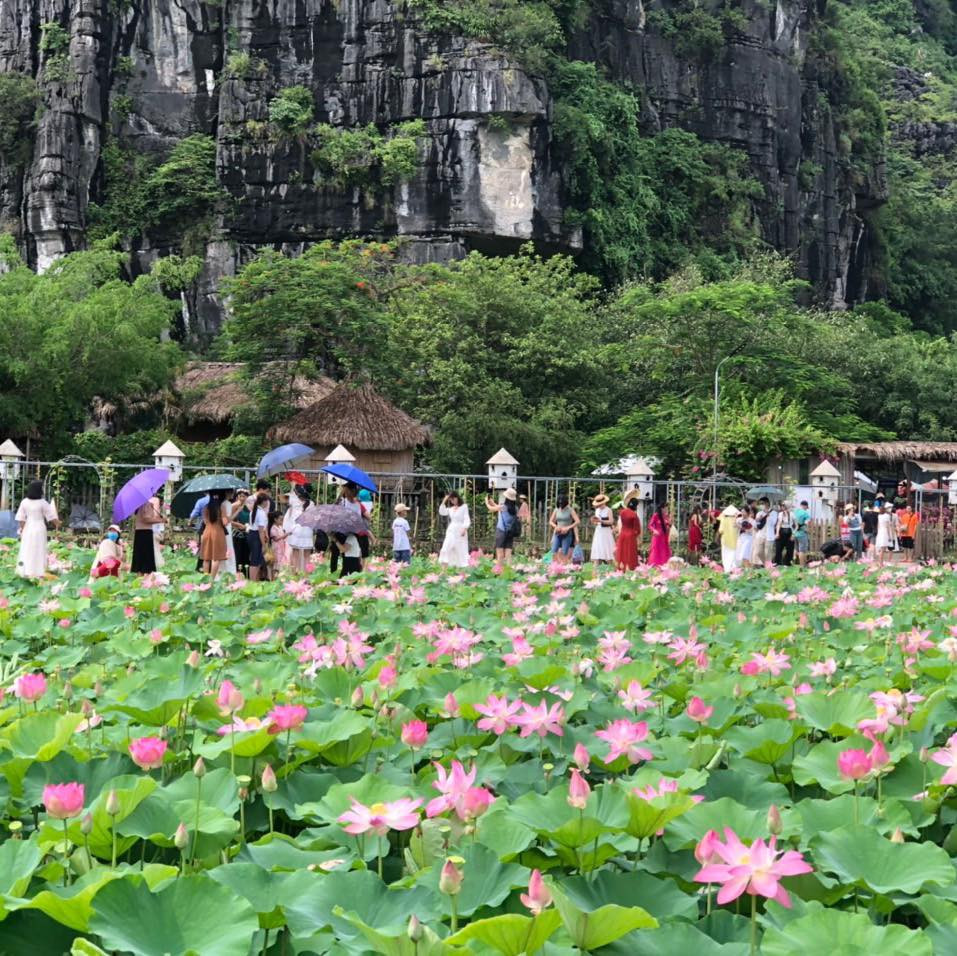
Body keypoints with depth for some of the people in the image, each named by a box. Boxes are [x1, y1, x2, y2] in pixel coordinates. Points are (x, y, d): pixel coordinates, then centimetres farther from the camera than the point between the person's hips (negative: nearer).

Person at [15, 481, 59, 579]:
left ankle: (25, 572, 8)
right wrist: (57, 523, 13)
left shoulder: (24, 502, -5)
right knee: (38, 551, 4)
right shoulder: (43, 503, -13)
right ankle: (38, 573, 4)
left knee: (26, 550, 9)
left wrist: (22, 530, 5)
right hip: (39, 528, -3)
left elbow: (21, 518, -4)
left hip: (28, 528, 3)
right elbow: (51, 516, -5)